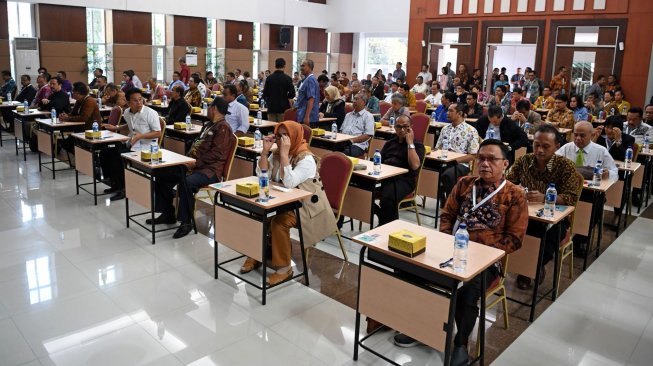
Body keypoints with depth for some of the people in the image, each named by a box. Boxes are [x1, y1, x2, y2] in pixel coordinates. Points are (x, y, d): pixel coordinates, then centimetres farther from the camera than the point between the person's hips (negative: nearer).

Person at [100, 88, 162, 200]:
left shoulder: (150, 113, -16)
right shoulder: (127, 112, 7)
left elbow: (158, 133, -17)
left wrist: (141, 135, -27)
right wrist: (115, 128, 16)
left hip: (143, 148, -8)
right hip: (130, 145, 8)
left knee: (116, 157, -21)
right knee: (104, 153, 4)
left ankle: (122, 188, -2)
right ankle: (115, 184, 17)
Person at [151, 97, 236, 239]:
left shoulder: (223, 127, -9)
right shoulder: (210, 126, 23)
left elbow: (216, 153, -19)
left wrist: (196, 163, -21)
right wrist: (188, 159, 5)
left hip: (211, 170, -10)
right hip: (196, 165, 10)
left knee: (186, 182, -37)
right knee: (163, 176, 4)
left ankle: (186, 222, -23)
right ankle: (168, 214, 14)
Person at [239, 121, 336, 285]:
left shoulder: (306, 158, -19)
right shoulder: (277, 153, 5)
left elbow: (289, 183, -30)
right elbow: (261, 175, 0)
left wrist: (285, 153, -30)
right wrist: (265, 150, -10)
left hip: (306, 205, -7)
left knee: (279, 222, -30)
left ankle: (284, 267, -14)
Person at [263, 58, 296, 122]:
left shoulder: (269, 78, 1)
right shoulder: (287, 78, -7)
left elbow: (265, 94, 2)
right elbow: (292, 94, -8)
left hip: (271, 107, 3)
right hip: (283, 108, -2)